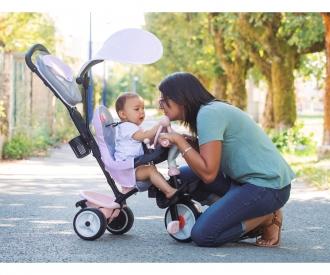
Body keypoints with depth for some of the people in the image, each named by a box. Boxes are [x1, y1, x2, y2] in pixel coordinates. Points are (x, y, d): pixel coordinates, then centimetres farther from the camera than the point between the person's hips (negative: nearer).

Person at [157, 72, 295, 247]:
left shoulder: (208, 113, -17)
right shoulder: (212, 109, 13)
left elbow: (208, 173, -22)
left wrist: (179, 141, -14)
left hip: (267, 186, -10)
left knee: (202, 235, -17)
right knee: (184, 175, 7)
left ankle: (267, 219, 0)